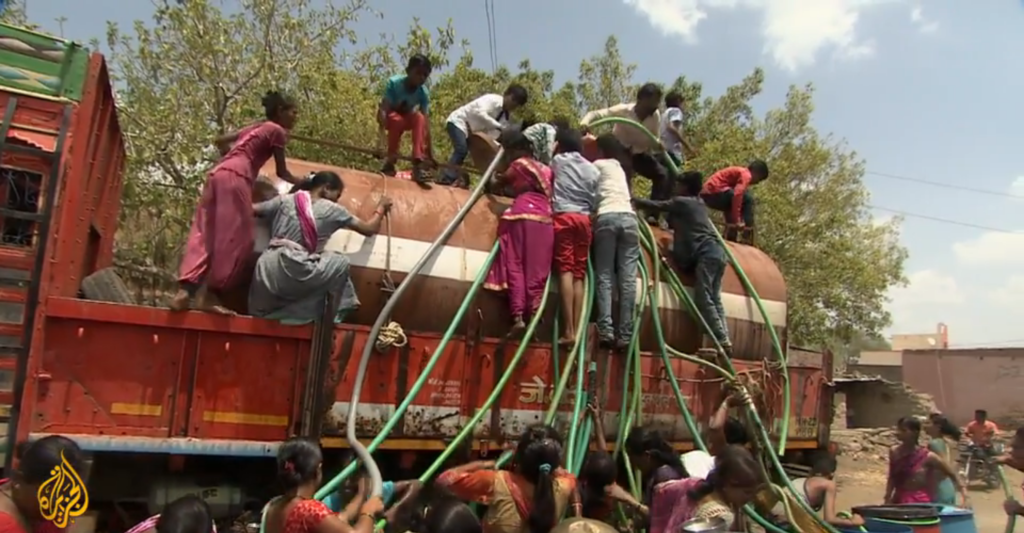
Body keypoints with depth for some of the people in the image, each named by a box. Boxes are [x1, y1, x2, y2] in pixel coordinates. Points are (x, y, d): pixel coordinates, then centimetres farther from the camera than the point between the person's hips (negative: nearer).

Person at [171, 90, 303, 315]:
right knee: (234, 238, -8)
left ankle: (184, 291, -9)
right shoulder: (277, 131, 5)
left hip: (218, 173, 9)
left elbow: (221, 141, 32)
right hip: (235, 178, -9)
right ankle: (210, 295, -11)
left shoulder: (255, 127, 28)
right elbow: (282, 172, 9)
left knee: (204, 234, 0)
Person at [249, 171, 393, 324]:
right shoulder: (332, 210, 6)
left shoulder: (285, 200, 14)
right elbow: (370, 229, 14)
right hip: (295, 275, -6)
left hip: (267, 272, 6)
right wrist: (381, 208, 32)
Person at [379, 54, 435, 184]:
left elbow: (426, 121, -27)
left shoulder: (424, 93, -24)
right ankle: (390, 160, -20)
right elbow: (383, 109, -37)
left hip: (407, 116, 2)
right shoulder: (394, 82, -31)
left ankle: (418, 164, -34)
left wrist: (430, 150, -33)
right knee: (398, 121, -37)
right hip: (390, 116, -2)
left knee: (419, 118, -32)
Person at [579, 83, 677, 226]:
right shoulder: (623, 111, -26)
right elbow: (597, 114, -30)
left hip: (640, 154, 5)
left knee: (663, 174, -8)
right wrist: (585, 122, -53)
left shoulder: (655, 116, -13)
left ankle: (653, 214, -4)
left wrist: (658, 146, -33)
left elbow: (655, 142, -7)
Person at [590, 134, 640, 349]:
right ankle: (625, 335, -9)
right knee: (628, 279, -4)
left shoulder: (597, 165, 19)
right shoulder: (619, 168, 33)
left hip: (606, 217, -4)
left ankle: (606, 331, -18)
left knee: (604, 276, -6)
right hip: (628, 217, 4)